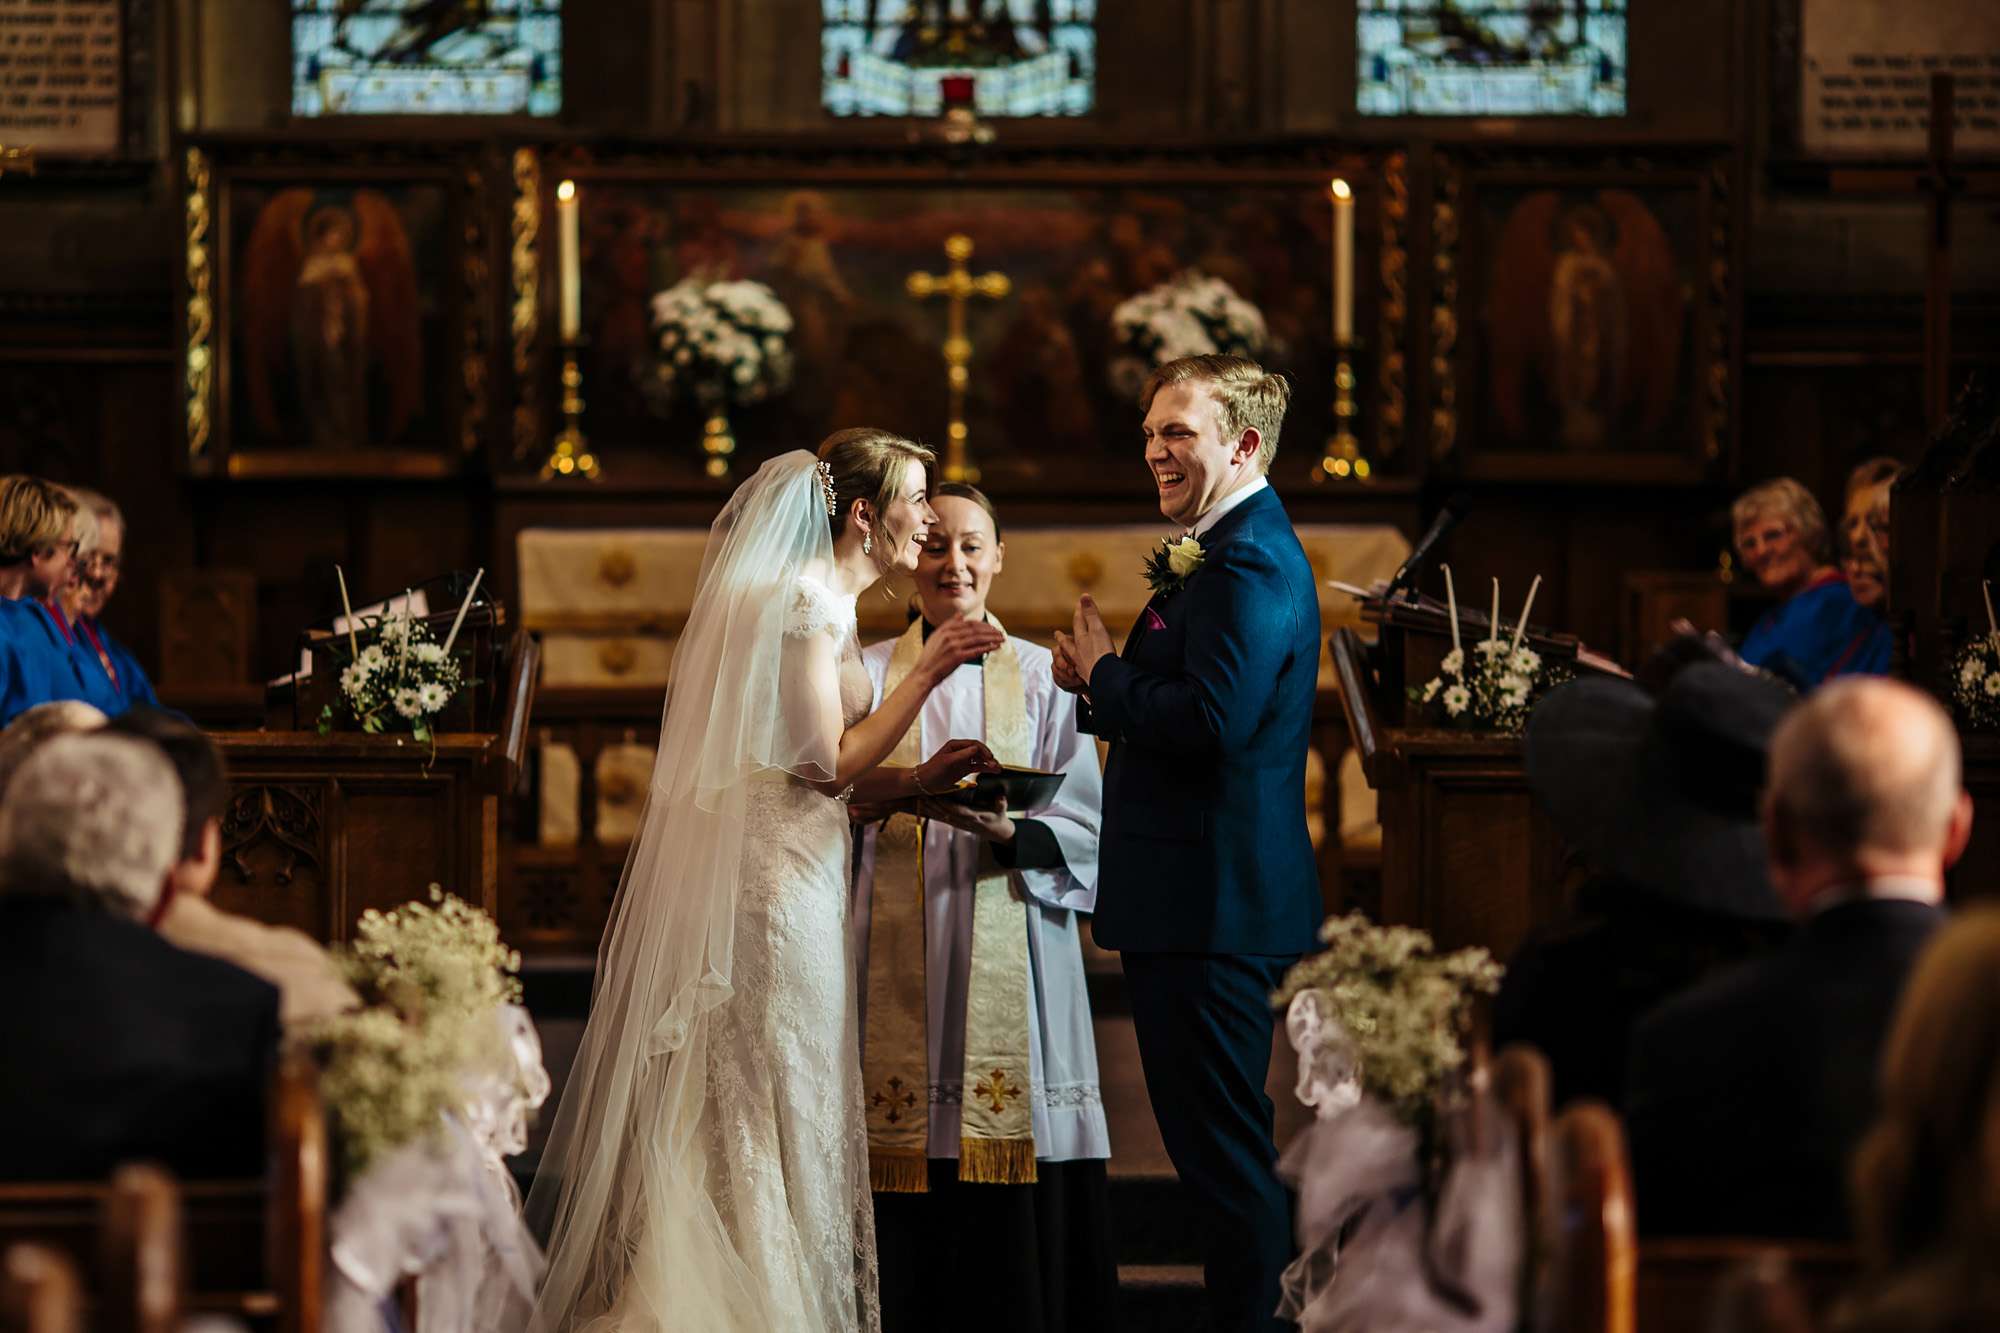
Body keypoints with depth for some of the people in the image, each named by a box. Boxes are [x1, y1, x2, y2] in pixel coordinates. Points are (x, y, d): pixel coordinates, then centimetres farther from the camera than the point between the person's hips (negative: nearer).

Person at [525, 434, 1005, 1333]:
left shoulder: (822, 600, 18)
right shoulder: (808, 600, -12)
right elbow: (831, 765, -15)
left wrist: (922, 778, 7)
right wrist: (927, 673, -13)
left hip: (777, 865, 10)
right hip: (777, 877, -10)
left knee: (727, 1100, 9)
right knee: (775, 1101, -5)